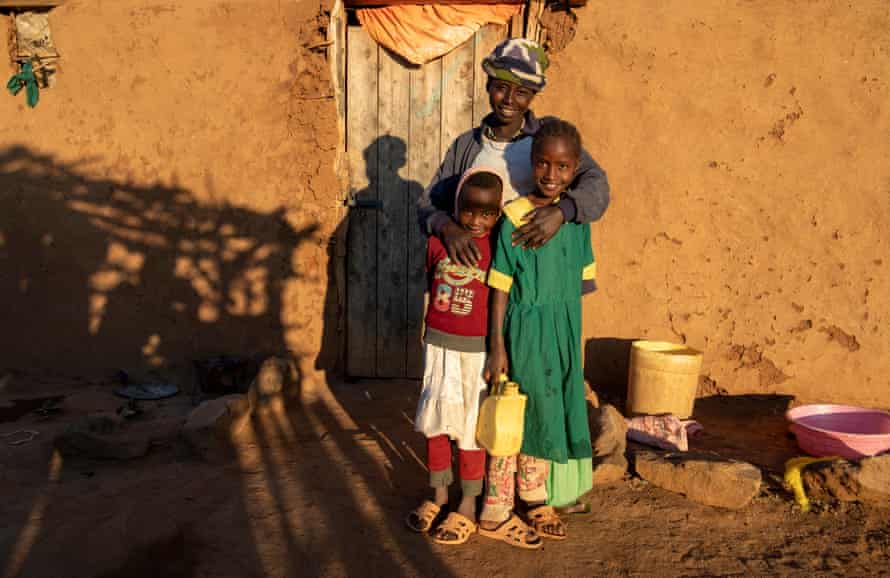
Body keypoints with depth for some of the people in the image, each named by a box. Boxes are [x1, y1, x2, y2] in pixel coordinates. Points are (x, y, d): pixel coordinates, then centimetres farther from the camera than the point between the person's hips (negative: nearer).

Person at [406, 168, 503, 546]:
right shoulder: (439, 240, -1)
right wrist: (426, 334, 13)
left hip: (477, 348, -3)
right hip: (438, 344, 4)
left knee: (469, 427, 6)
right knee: (434, 420, 12)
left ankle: (468, 504, 23)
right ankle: (439, 493, 32)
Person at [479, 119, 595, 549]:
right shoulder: (514, 217, -14)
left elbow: (584, 280, 11)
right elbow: (500, 288, -12)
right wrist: (497, 348, -14)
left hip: (565, 331, 6)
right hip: (525, 331, -6)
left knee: (555, 415, 15)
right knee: (517, 419, 3)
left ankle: (534, 500, 35)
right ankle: (496, 513, 20)